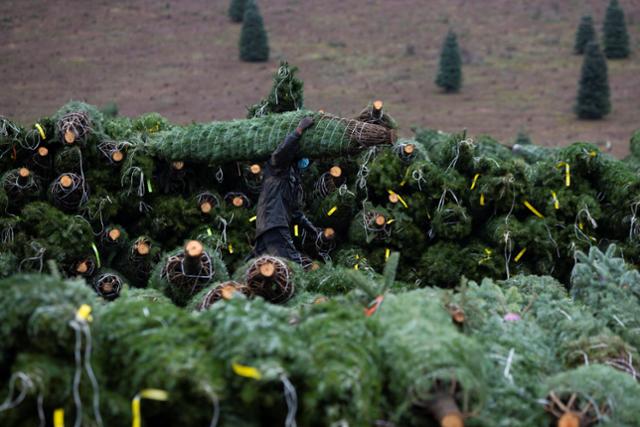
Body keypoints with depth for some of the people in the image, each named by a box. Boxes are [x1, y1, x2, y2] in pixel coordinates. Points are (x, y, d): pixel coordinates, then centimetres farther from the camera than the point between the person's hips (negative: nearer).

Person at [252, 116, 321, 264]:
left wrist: (313, 230, 27)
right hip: (273, 225, -10)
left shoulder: (295, 175, 28)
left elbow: (295, 211, 32)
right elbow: (282, 151, -24)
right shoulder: (278, 166, 2)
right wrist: (299, 130, -18)